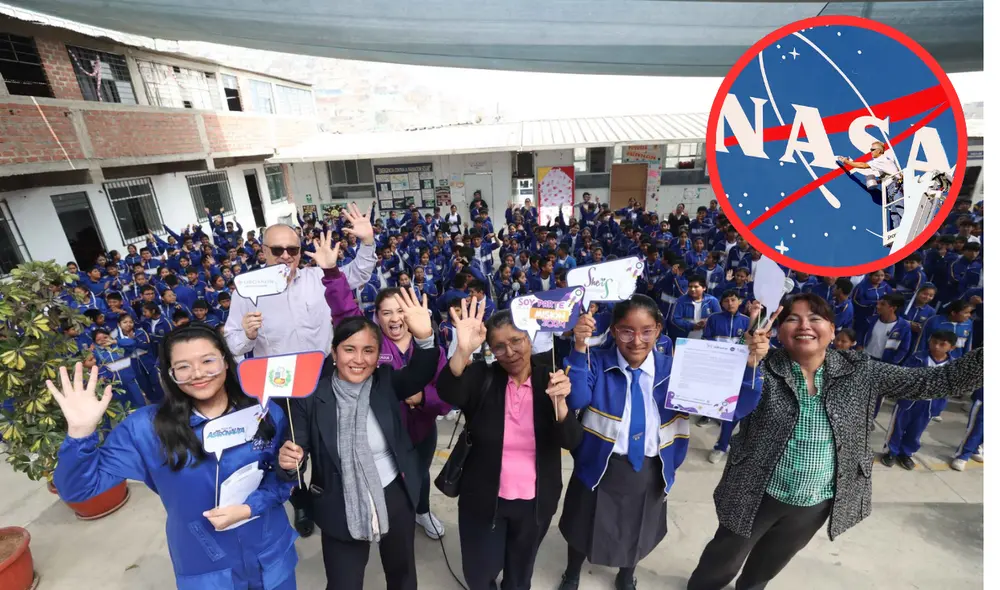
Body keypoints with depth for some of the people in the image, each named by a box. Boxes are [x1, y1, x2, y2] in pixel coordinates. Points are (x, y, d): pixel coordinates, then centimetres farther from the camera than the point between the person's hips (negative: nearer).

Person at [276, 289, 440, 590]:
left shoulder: (386, 382, -11)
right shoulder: (311, 396, -14)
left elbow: (421, 374, -26)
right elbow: (299, 450, -13)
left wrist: (425, 338, -44)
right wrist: (288, 460, -36)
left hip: (395, 498, 2)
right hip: (342, 508, -1)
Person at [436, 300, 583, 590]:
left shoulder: (551, 379, -12)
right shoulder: (482, 378, -13)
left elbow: (572, 441, -18)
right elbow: (447, 392, -34)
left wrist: (560, 401, -38)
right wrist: (463, 351, -52)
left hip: (535, 502, 1)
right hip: (484, 499, -1)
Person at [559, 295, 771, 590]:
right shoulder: (597, 364, -17)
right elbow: (576, 400, -33)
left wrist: (749, 364, -30)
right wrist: (579, 350, -44)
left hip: (650, 475, 2)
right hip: (600, 469, -2)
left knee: (637, 534, 30)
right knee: (584, 530, 24)